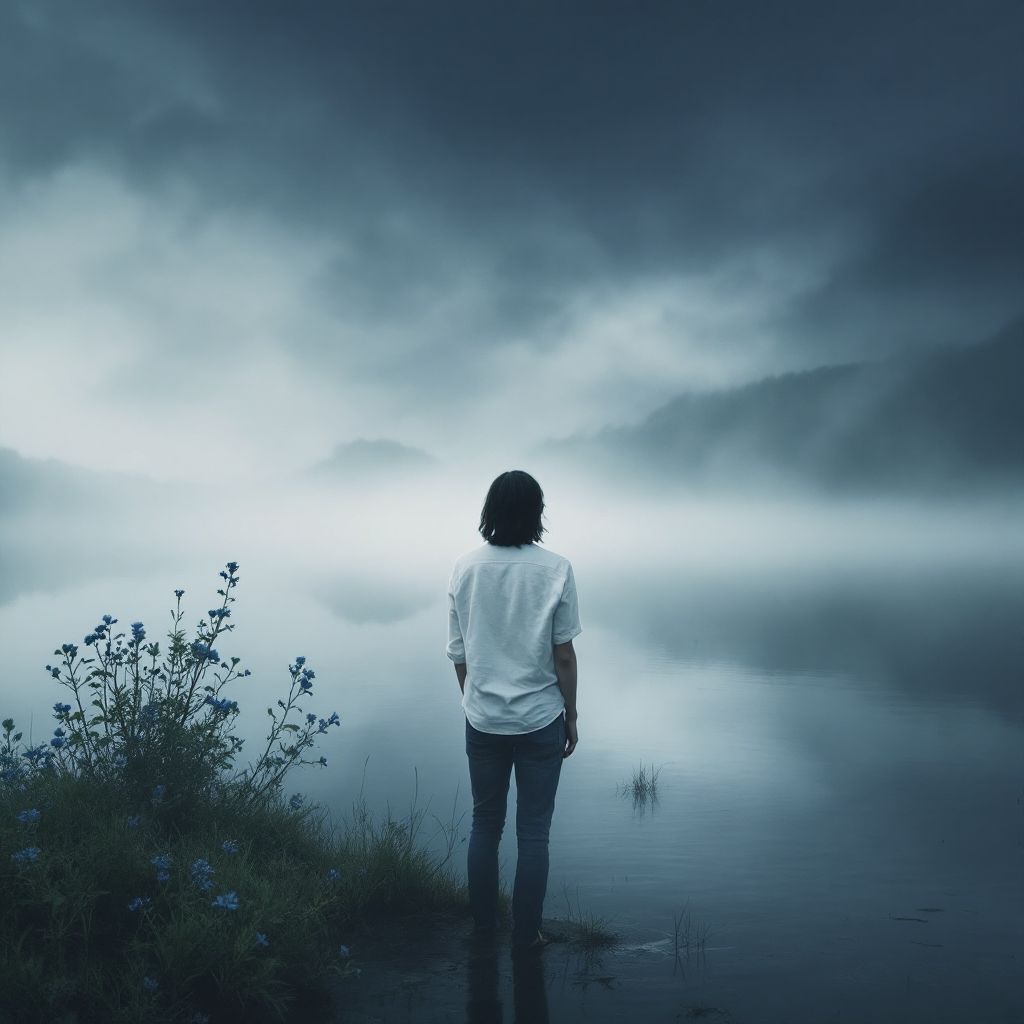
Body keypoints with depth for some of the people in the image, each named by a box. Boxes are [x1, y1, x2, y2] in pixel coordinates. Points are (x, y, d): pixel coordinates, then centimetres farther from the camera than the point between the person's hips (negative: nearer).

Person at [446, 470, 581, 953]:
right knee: (533, 832, 8)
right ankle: (526, 935, 16)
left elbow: (459, 655, 2)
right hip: (540, 720, -2)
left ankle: (482, 925, 27)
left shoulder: (465, 569, -4)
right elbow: (563, 654, -8)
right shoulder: (555, 569, -11)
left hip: (483, 720, 2)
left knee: (485, 823, 17)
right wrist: (571, 716, 4)